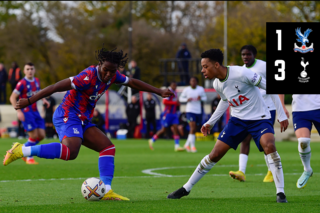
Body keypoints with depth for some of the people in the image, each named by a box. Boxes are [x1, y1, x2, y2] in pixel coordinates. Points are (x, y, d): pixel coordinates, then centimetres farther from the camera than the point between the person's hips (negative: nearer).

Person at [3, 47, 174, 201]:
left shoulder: (112, 76, 5)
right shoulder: (89, 76, -21)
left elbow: (133, 82, 21)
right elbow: (56, 87, -22)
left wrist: (159, 92, 22)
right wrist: (29, 101, -24)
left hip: (82, 121, 10)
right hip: (67, 116, -10)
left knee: (108, 147, 3)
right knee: (70, 151, -33)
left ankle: (107, 191, -1)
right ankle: (22, 151, -29)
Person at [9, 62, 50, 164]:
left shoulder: (36, 81, 9)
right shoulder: (22, 83, -13)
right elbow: (12, 98, -12)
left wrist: (44, 100, 7)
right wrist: (18, 111, -21)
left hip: (35, 112, 7)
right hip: (26, 112, -7)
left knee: (41, 135, 1)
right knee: (34, 135, -12)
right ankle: (29, 158, 5)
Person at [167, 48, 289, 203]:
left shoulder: (241, 74, -25)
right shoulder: (217, 84, -3)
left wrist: (282, 115, -16)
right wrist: (210, 123, 20)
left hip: (259, 119, -5)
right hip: (238, 119, 6)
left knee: (269, 146, -32)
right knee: (215, 154, 1)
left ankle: (280, 193, -25)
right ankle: (186, 189, 15)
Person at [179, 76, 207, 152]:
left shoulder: (201, 89, 3)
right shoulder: (186, 90, -2)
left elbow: (205, 98, 12)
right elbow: (180, 98, 7)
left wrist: (200, 98, -11)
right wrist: (187, 99, -14)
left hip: (198, 111, 4)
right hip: (190, 111, -4)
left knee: (194, 130, 9)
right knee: (193, 128, -17)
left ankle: (187, 144, 26)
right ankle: (192, 146, -11)